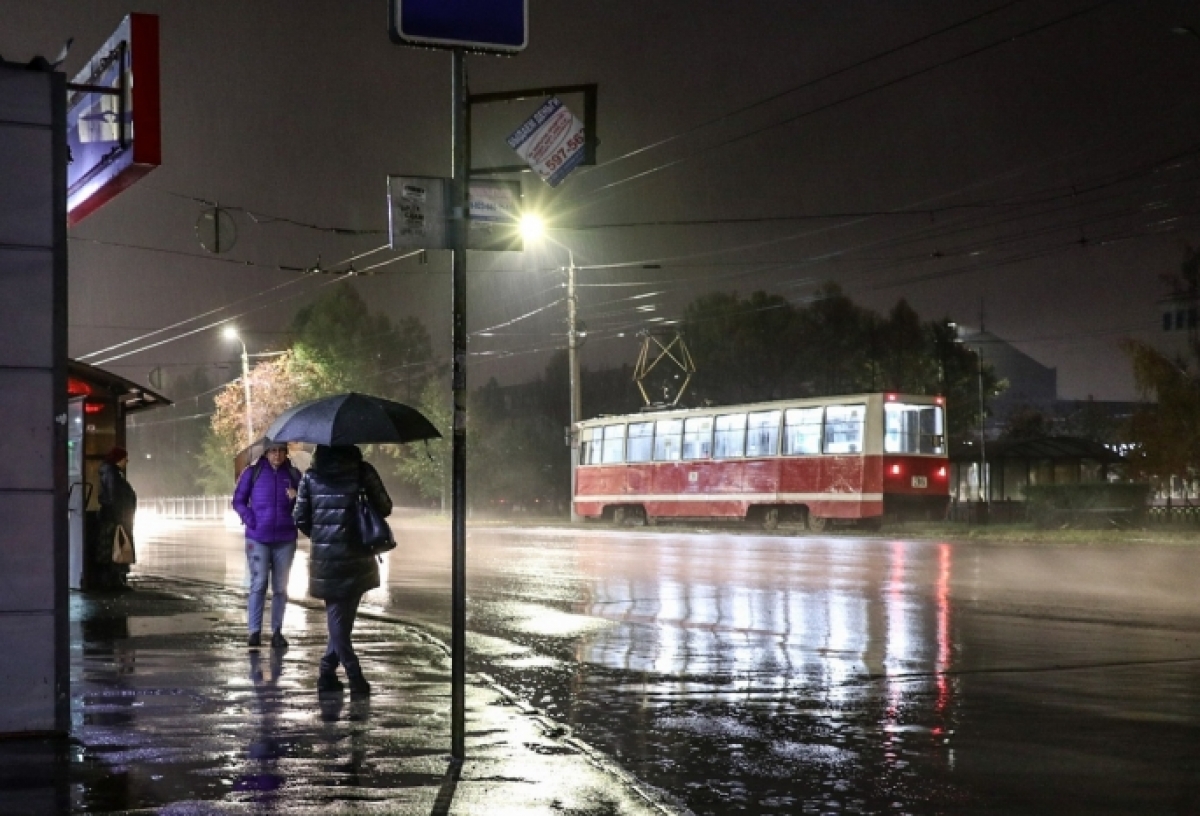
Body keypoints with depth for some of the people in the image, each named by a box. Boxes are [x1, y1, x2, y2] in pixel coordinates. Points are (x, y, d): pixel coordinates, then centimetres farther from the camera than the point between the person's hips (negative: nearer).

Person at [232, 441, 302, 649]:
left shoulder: (293, 475, 6)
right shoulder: (252, 473, 1)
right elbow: (238, 501, 5)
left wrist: (296, 498, -12)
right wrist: (250, 520, -10)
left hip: (285, 540, 2)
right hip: (258, 539, -2)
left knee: (280, 587, 6)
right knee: (258, 584, -7)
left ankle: (277, 631, 13)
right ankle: (254, 632, -4)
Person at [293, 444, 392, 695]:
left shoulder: (311, 476, 1)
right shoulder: (363, 471, -5)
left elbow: (301, 519, 2)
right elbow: (384, 508, -2)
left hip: (324, 557, 1)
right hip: (355, 556, -1)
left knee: (337, 617, 10)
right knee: (343, 618, 12)